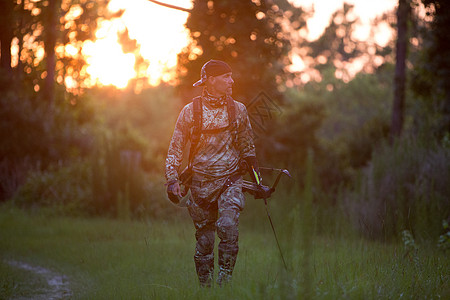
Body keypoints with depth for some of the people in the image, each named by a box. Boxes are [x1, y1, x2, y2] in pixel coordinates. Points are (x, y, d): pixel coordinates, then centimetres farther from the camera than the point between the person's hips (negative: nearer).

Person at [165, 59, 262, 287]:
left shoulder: (238, 110, 5)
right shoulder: (190, 111, -1)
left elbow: (247, 147, 17)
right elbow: (175, 148, 4)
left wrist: (256, 178, 17)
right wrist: (172, 179, -5)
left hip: (230, 180, 0)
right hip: (201, 183, 0)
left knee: (228, 226, -22)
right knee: (204, 239, 4)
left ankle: (225, 281, -13)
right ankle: (205, 289, 18)